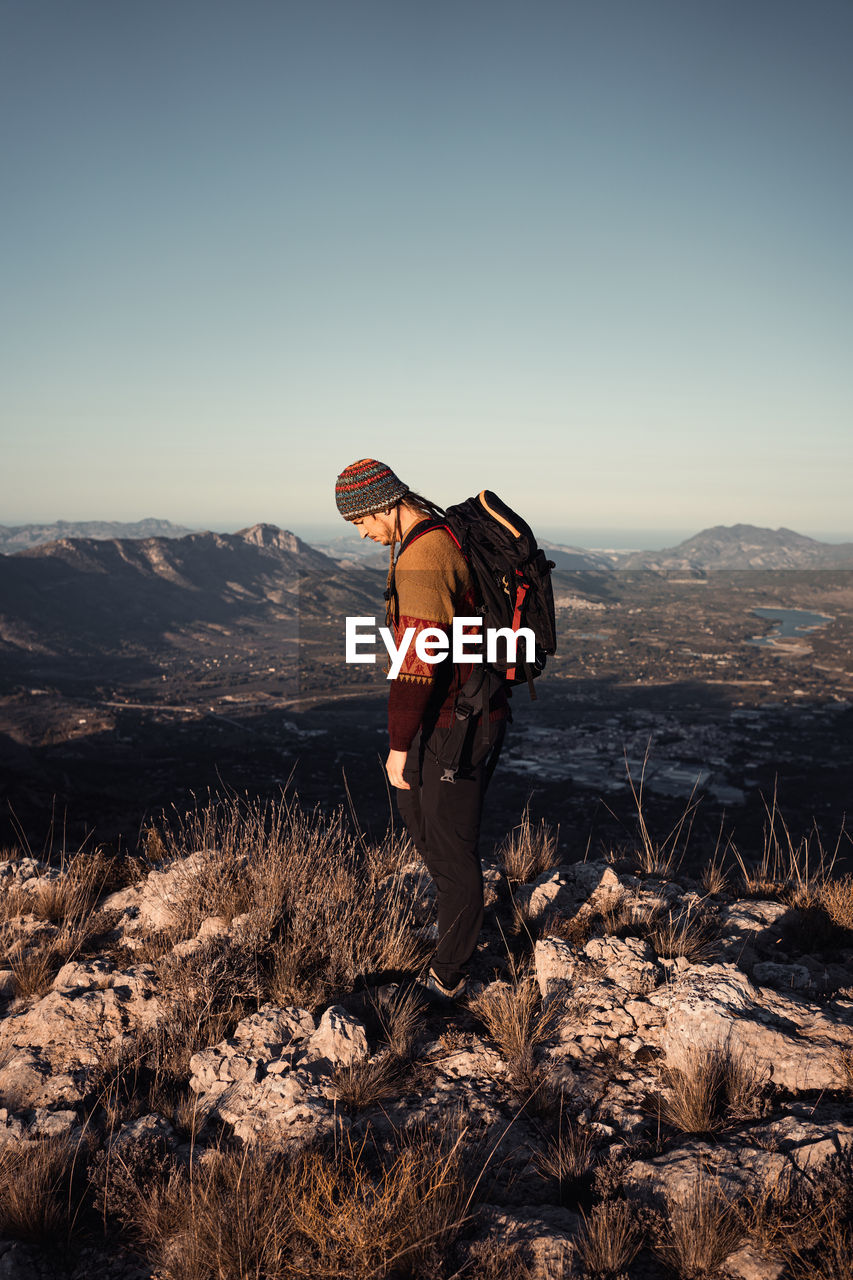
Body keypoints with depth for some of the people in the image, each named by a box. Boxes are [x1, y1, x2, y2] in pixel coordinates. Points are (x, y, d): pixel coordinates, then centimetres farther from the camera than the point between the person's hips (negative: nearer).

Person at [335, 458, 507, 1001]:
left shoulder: (421, 560, -24)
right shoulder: (443, 534, 9)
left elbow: (416, 660, -28)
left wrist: (399, 744, -22)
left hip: (460, 724, -10)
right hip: (454, 708, 10)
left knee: (451, 843, 3)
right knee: (415, 805, 26)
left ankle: (448, 977, 19)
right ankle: (460, 908, 44)